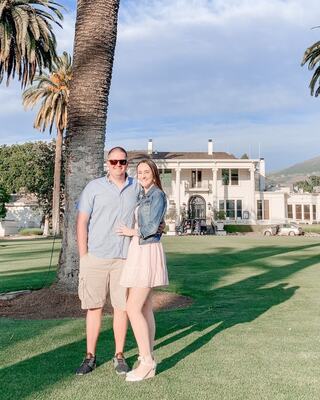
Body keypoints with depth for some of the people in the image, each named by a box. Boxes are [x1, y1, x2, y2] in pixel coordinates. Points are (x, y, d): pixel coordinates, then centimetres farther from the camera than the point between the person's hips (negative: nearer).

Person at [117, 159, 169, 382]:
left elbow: (152, 226, -17)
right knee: (145, 308, 9)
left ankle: (146, 363, -6)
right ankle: (149, 358, 15)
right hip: (140, 252, 10)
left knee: (133, 308, -12)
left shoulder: (157, 194, -9)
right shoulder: (144, 197, 19)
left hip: (147, 253, -10)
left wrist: (132, 232, -4)